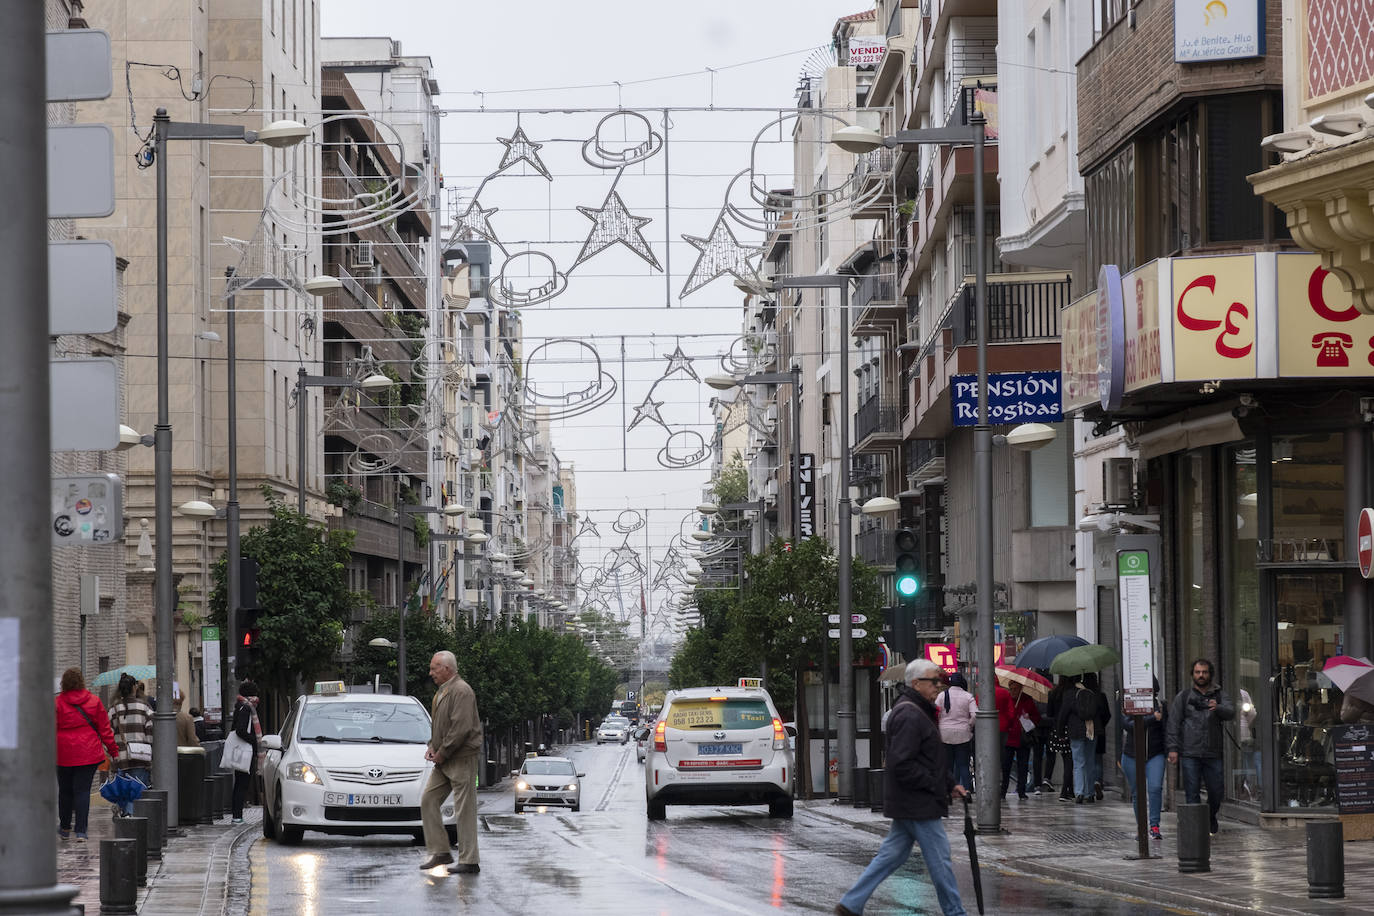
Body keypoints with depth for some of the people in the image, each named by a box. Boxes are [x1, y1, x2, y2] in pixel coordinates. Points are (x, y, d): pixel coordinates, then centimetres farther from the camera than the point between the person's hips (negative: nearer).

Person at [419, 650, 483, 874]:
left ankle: (469, 861, -4)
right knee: (428, 801, 8)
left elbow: (461, 728, -23)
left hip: (461, 759, -10)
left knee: (465, 809, -6)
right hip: (443, 762, 10)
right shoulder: (442, 691, 16)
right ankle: (439, 852, 12)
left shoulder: (461, 691, -15)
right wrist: (432, 747, 8)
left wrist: (442, 753, -17)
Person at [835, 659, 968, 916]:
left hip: (907, 805, 11)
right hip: (919, 804, -11)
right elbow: (902, 764, -25)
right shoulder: (909, 716, -18)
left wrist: (950, 784, 16)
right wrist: (934, 786, -17)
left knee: (891, 855, 12)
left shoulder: (920, 712, 17)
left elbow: (931, 759, 26)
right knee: (939, 858, -1)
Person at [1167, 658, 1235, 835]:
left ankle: (1210, 819, 31)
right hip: (1190, 754, -1)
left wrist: (1217, 708, -30)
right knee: (1192, 792, -5)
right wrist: (1173, 748, -4)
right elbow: (1173, 723, 5)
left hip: (1213, 754, 1)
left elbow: (1231, 712, -8)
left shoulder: (1219, 696, 11)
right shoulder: (1183, 697, 9)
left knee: (1216, 792, 5)